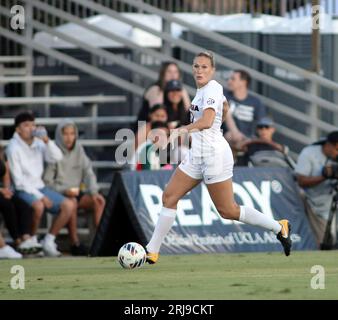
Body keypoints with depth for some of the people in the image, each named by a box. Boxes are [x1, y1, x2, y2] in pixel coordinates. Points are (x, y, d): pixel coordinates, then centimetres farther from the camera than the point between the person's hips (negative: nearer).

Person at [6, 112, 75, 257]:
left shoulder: (38, 143, 9)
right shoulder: (13, 148, -9)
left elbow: (57, 157, 0)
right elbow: (18, 179, -14)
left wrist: (47, 141, -15)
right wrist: (39, 196, -18)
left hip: (39, 186, 7)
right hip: (23, 190, -7)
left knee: (68, 206, -10)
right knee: (38, 206, -37)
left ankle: (48, 241, 0)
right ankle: (32, 241, -14)